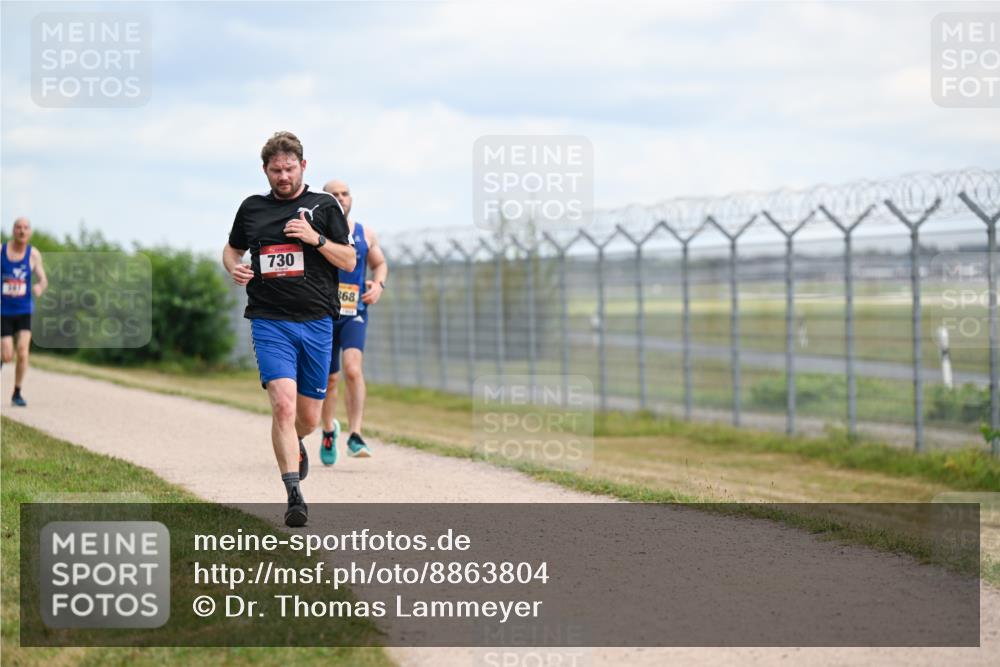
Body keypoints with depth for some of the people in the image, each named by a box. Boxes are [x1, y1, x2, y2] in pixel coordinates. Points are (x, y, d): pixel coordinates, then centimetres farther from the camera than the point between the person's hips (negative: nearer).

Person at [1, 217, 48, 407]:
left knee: (23, 353, -13)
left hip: (25, 311, 1)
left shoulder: (33, 254, -3)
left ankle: (17, 393, 3)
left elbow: (43, 279, -7)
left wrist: (40, 286, -30)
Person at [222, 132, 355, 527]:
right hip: (269, 321, -1)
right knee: (283, 404, -20)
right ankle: (294, 495, -21)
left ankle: (294, 443, 46)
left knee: (309, 415, 9)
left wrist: (316, 239, -12)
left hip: (316, 322, 1)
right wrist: (233, 267, 3)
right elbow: (232, 248, 26)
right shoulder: (251, 208, 10)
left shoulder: (324, 206, 6)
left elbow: (349, 261, 4)